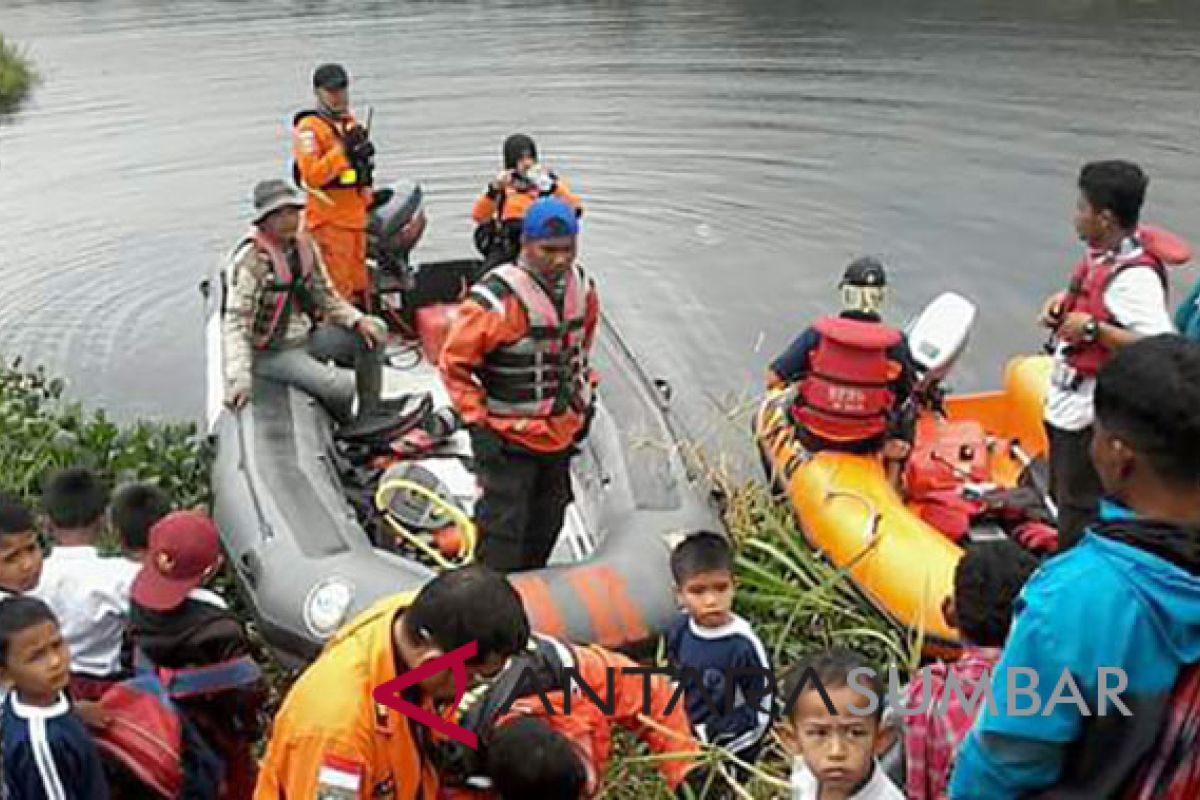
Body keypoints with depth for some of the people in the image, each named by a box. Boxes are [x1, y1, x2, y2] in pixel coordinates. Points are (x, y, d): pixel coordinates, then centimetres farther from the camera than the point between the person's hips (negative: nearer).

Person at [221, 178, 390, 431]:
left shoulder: (304, 245, 2)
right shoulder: (252, 258, -20)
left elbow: (326, 297, 11)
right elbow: (236, 321, -24)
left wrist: (359, 320, -7)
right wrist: (239, 377, -34)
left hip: (306, 336, 8)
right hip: (271, 352, -8)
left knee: (375, 332, -2)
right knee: (342, 387, -26)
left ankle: (367, 419, 4)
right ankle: (348, 432, 8)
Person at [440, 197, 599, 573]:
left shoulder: (582, 288, -1)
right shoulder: (496, 299, -24)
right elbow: (454, 364, -16)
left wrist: (583, 403, 16)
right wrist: (477, 424, -17)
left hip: (561, 435, 7)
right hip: (509, 440, -7)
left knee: (546, 525, 22)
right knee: (504, 530, -2)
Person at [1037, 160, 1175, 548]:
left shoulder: (1135, 276, -26)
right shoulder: (1100, 254, 2)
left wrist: (1093, 328, -30)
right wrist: (1063, 299, 4)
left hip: (1092, 413, -10)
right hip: (1067, 401, 10)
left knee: (1079, 508, 3)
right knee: (1062, 494, 25)